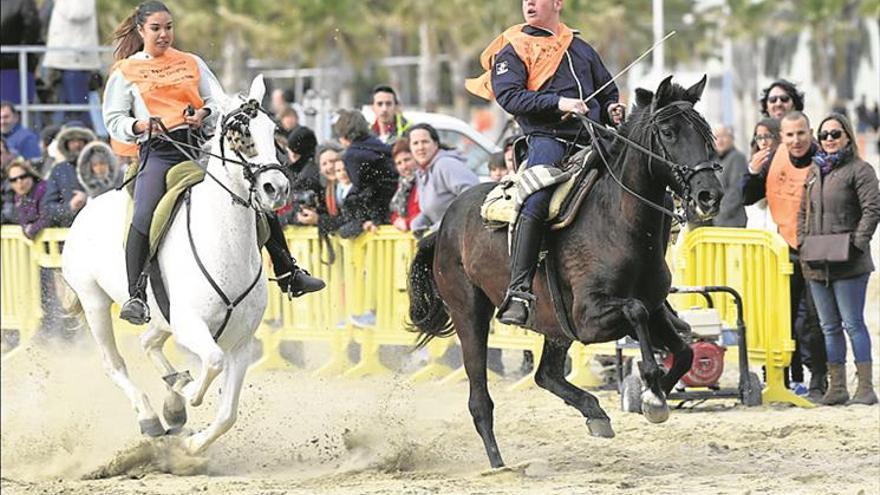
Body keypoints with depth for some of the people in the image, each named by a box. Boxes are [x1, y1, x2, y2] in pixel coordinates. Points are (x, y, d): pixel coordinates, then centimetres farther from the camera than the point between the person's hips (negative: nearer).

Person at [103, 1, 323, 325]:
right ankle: (136, 295, -25)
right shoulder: (125, 72, 11)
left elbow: (219, 102, 14)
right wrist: (139, 125, -14)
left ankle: (287, 274, 6)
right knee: (145, 217, -29)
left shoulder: (191, 63, 20)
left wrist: (205, 113, -9)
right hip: (159, 152, -4)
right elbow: (114, 121, 6)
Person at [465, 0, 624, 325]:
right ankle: (519, 292, -36)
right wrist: (558, 103, -18)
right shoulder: (513, 50, 9)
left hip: (590, 141, 6)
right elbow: (509, 96, -7)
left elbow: (608, 91, 36)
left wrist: (612, 110, 12)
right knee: (535, 201, -29)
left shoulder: (581, 49, 25)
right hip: (548, 138, -6)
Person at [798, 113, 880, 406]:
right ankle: (836, 386, 15)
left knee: (853, 324, -6)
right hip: (816, 264, 7)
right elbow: (804, 211, 22)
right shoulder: (814, 171, 17)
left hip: (848, 262, -7)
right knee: (829, 327, 10)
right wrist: (802, 241, 7)